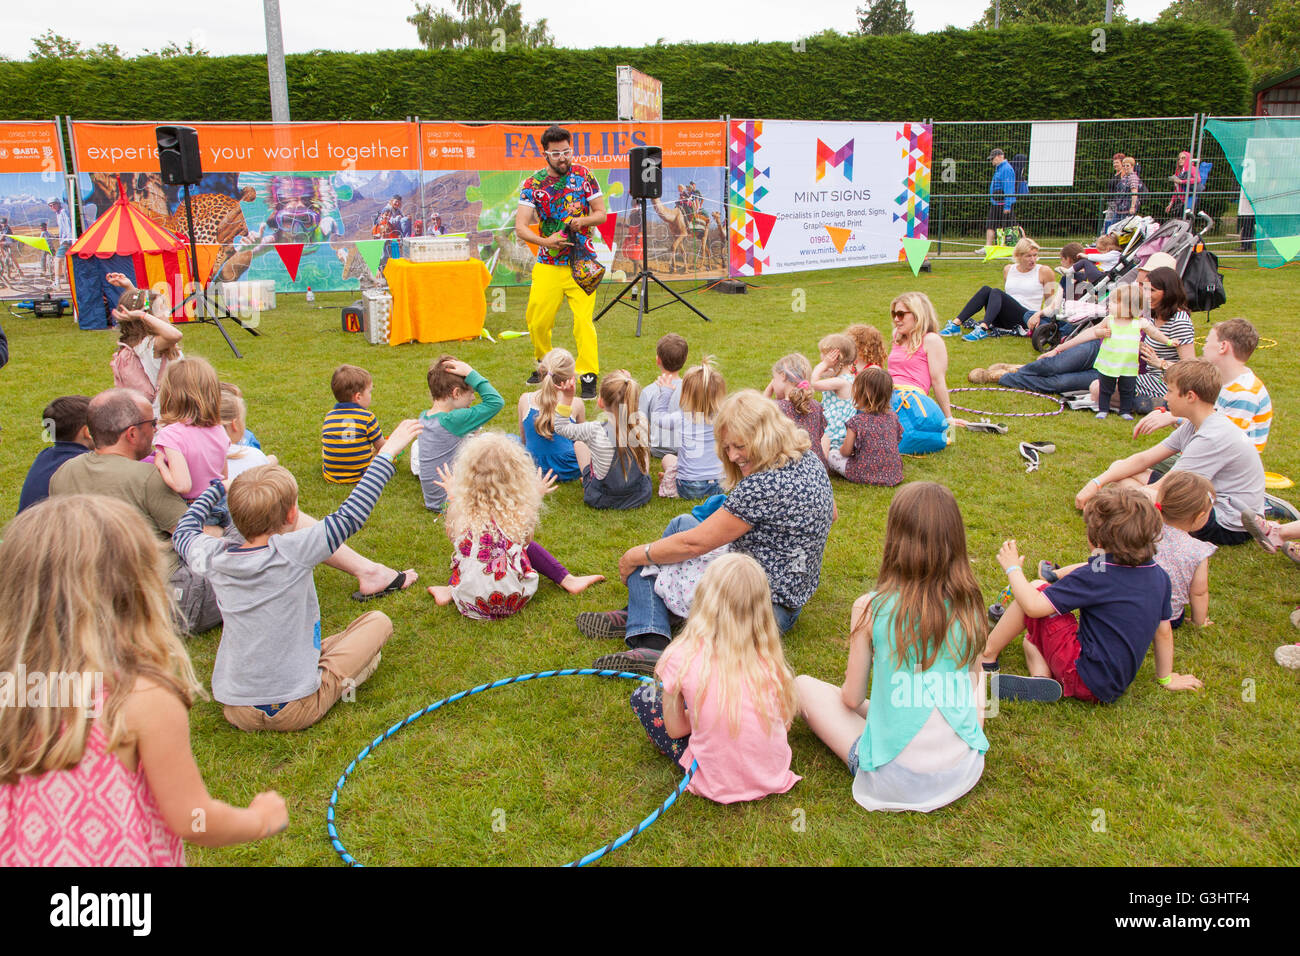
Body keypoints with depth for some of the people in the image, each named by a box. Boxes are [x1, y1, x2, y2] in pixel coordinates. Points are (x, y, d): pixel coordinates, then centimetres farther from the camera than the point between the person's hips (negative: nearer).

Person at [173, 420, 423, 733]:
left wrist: (218, 488, 30)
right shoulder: (294, 552, -19)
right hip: (295, 711, -5)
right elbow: (350, 516, -13)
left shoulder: (213, 558, -5)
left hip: (235, 711, 5)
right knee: (378, 621, 6)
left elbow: (183, 534, 17)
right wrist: (387, 452, -7)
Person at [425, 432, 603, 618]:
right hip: (513, 602, -1)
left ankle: (449, 591, 16)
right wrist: (536, 497, 19)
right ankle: (568, 581, 23)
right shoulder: (521, 512, -17)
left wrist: (452, 495, 22)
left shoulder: (461, 510, -16)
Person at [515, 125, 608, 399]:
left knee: (583, 320, -12)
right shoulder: (533, 184, -1)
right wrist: (544, 241, -24)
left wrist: (583, 221, -16)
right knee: (537, 322, 4)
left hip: (581, 261, -1)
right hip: (548, 264, 1)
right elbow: (520, 227, -7)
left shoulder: (584, 176, 1)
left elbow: (601, 214, 6)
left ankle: (588, 377, -4)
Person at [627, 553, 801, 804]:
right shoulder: (769, 659, -9)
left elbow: (675, 730, -4)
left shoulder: (681, 658, -16)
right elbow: (785, 720, 4)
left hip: (716, 785, -4)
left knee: (642, 696, 10)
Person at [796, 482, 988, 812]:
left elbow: (851, 698, -7)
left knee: (803, 685, 12)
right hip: (965, 773, 4)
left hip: (894, 780, -4)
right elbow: (970, 684, 7)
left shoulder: (870, 608, -19)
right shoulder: (969, 606, -9)